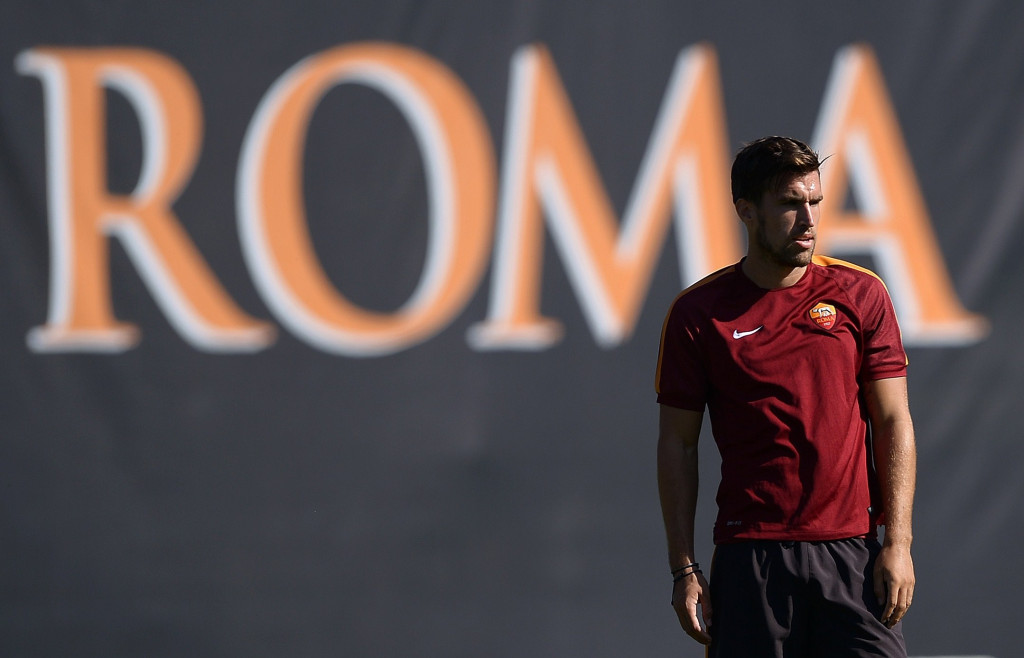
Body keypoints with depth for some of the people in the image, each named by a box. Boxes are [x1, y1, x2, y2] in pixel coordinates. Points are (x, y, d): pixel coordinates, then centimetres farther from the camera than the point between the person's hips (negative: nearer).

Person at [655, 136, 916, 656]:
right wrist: (684, 569, 0)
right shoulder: (697, 314, 3)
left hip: (851, 552, 1)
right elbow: (678, 444, 6)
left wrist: (897, 544, -3)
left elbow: (894, 423, 6)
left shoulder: (861, 295, 6)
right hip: (749, 551, -1)